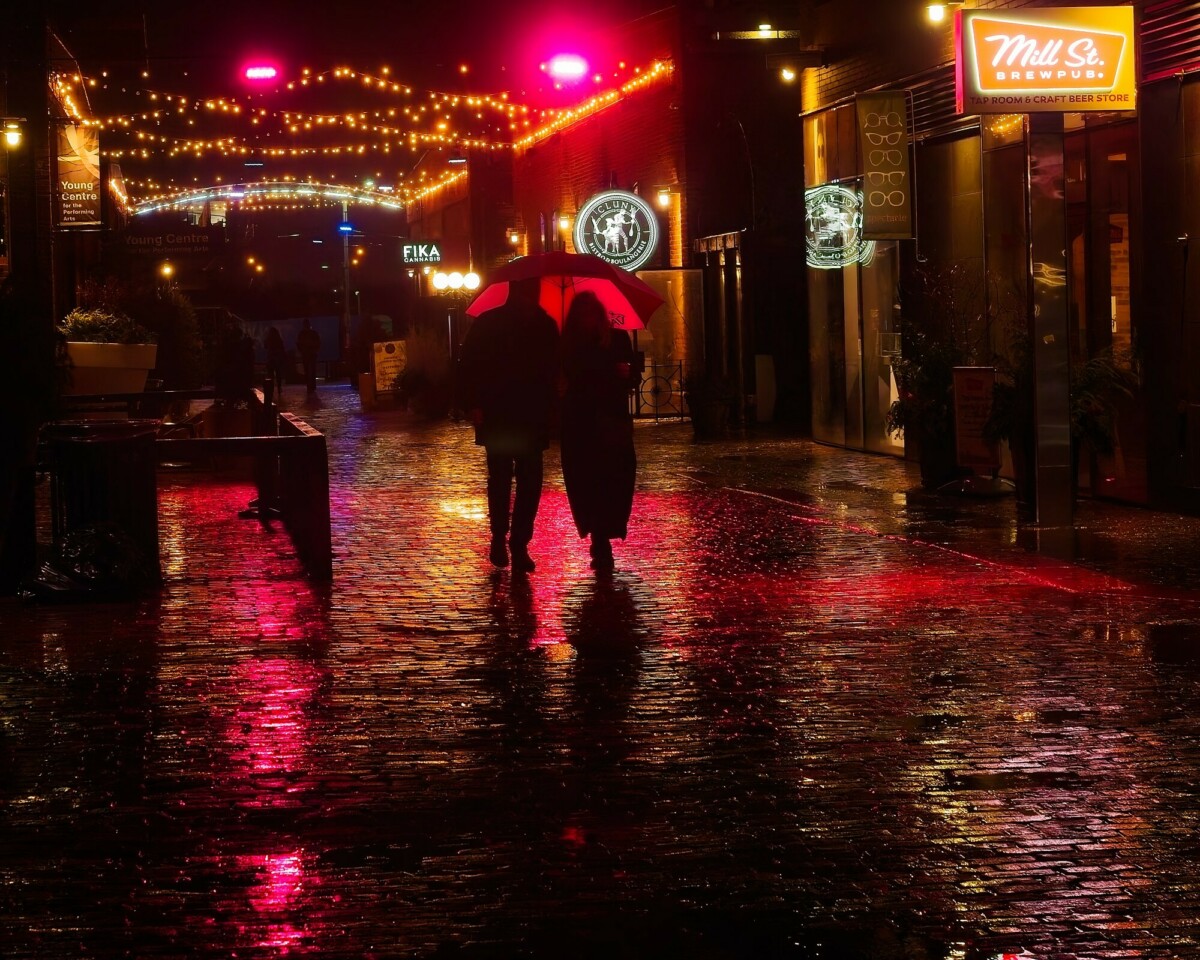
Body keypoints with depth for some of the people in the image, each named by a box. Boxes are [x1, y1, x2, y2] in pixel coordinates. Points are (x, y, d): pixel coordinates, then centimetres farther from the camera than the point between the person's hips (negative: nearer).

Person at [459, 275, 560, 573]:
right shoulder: (488, 324, -4)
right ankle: (499, 538, 20)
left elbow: (553, 369, 11)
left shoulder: (545, 325, 4)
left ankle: (519, 544, 4)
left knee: (530, 482, -2)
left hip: (533, 418, 2)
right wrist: (475, 405, -11)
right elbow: (469, 364, -2)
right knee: (500, 479, 5)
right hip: (496, 417, -2)